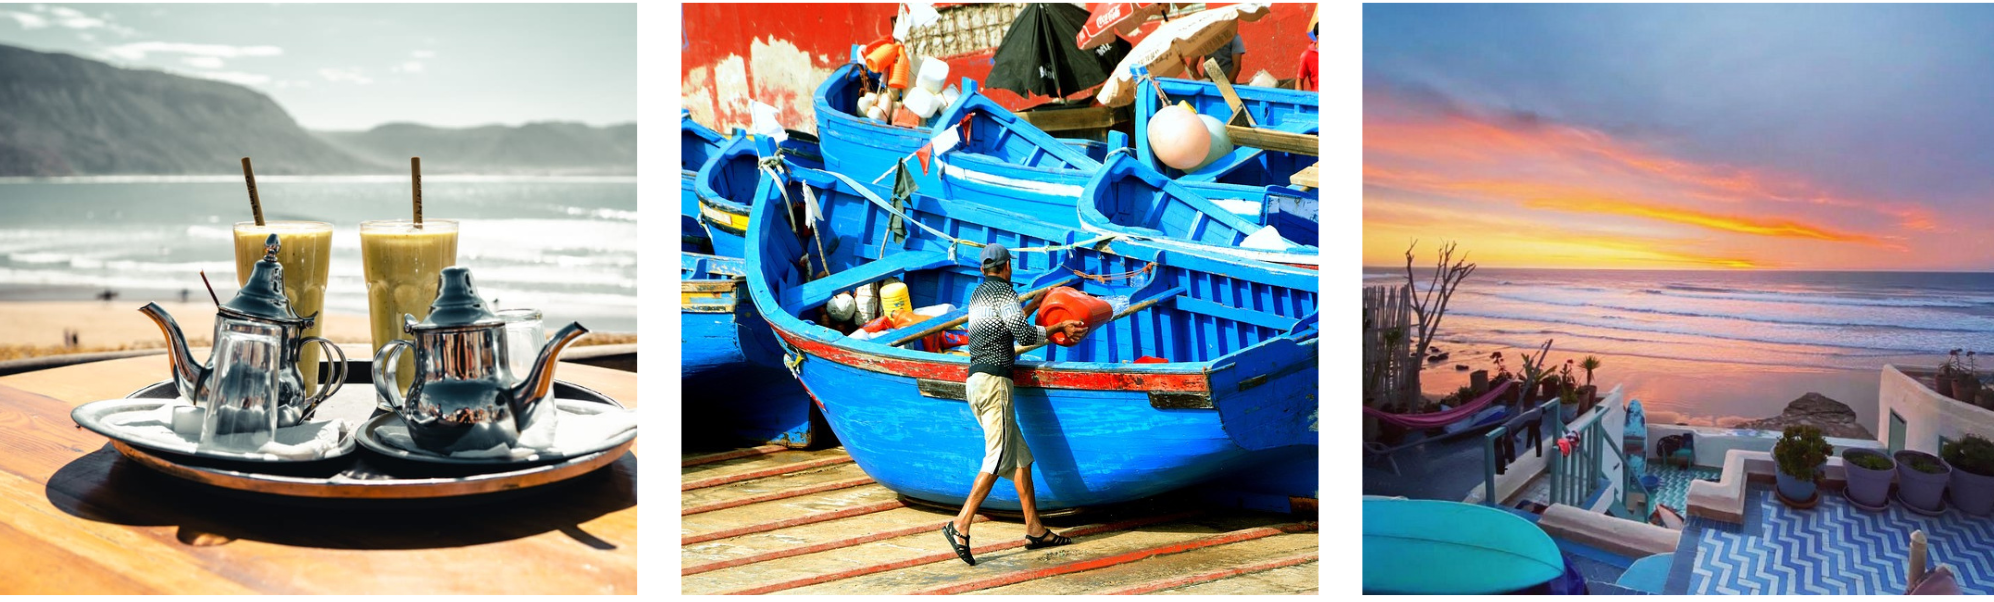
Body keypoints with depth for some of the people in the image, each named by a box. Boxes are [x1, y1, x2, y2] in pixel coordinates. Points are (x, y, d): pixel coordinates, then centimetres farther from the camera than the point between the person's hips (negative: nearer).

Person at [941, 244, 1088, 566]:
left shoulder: (977, 294, 23)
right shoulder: (1003, 291, -3)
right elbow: (1026, 336, -9)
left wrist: (1032, 306, 48)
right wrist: (1060, 328, 4)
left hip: (975, 381, 9)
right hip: (994, 380, -9)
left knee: (1021, 457, 10)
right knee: (998, 459, -13)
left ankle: (1035, 530, 9)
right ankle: (961, 525, -21)